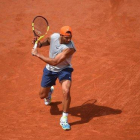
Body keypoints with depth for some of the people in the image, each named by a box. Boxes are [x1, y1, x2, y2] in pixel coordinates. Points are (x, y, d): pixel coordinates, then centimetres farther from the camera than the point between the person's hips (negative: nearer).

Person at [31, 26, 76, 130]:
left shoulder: (70, 48, -34)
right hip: (50, 70, 5)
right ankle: (49, 91, 55)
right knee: (43, 95, 14)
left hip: (64, 70, -5)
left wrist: (38, 54, -31)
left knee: (66, 91, -31)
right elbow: (47, 41, 11)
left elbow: (54, 62, -36)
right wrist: (40, 44, -12)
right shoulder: (53, 36, -17)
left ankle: (64, 119, -14)